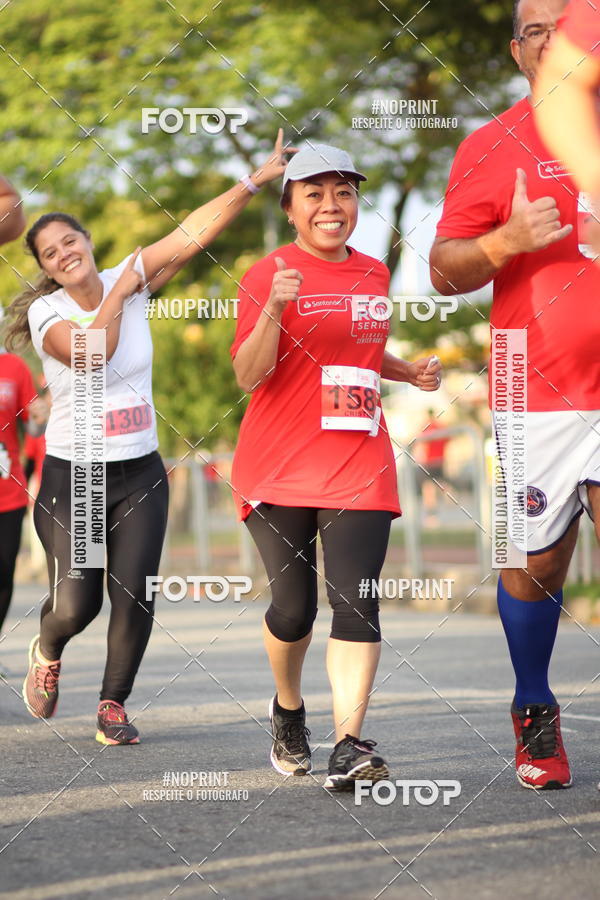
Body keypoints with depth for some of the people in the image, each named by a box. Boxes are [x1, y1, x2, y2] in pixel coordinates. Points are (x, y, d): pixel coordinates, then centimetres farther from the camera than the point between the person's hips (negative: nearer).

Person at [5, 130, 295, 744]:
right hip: (72, 479, -2)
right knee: (75, 605, -8)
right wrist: (120, 293, -15)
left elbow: (195, 232, -9)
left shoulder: (129, 281, 0)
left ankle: (113, 705, 14)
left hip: (140, 475, 2)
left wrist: (257, 179, -17)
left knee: (133, 596, -6)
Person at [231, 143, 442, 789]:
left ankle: (349, 745, -14)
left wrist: (408, 370, 13)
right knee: (293, 609, 0)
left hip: (359, 467, 3)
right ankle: (287, 710, 30)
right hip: (278, 468, -3)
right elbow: (249, 376, -11)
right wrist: (274, 308, -26)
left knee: (356, 602, -11)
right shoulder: (268, 274, -3)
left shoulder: (374, 274, 14)